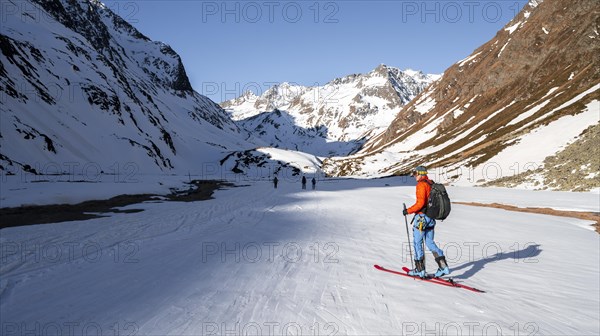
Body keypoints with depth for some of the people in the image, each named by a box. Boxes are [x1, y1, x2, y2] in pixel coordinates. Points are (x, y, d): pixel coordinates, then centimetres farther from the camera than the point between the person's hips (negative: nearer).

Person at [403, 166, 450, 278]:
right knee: (430, 243, 14)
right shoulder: (432, 184, 13)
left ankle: (420, 269, 7)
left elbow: (420, 203, -21)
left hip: (422, 217, -8)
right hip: (431, 218, 9)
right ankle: (443, 267, 9)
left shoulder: (421, 185, -13)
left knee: (417, 243, 2)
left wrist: (408, 211, -13)